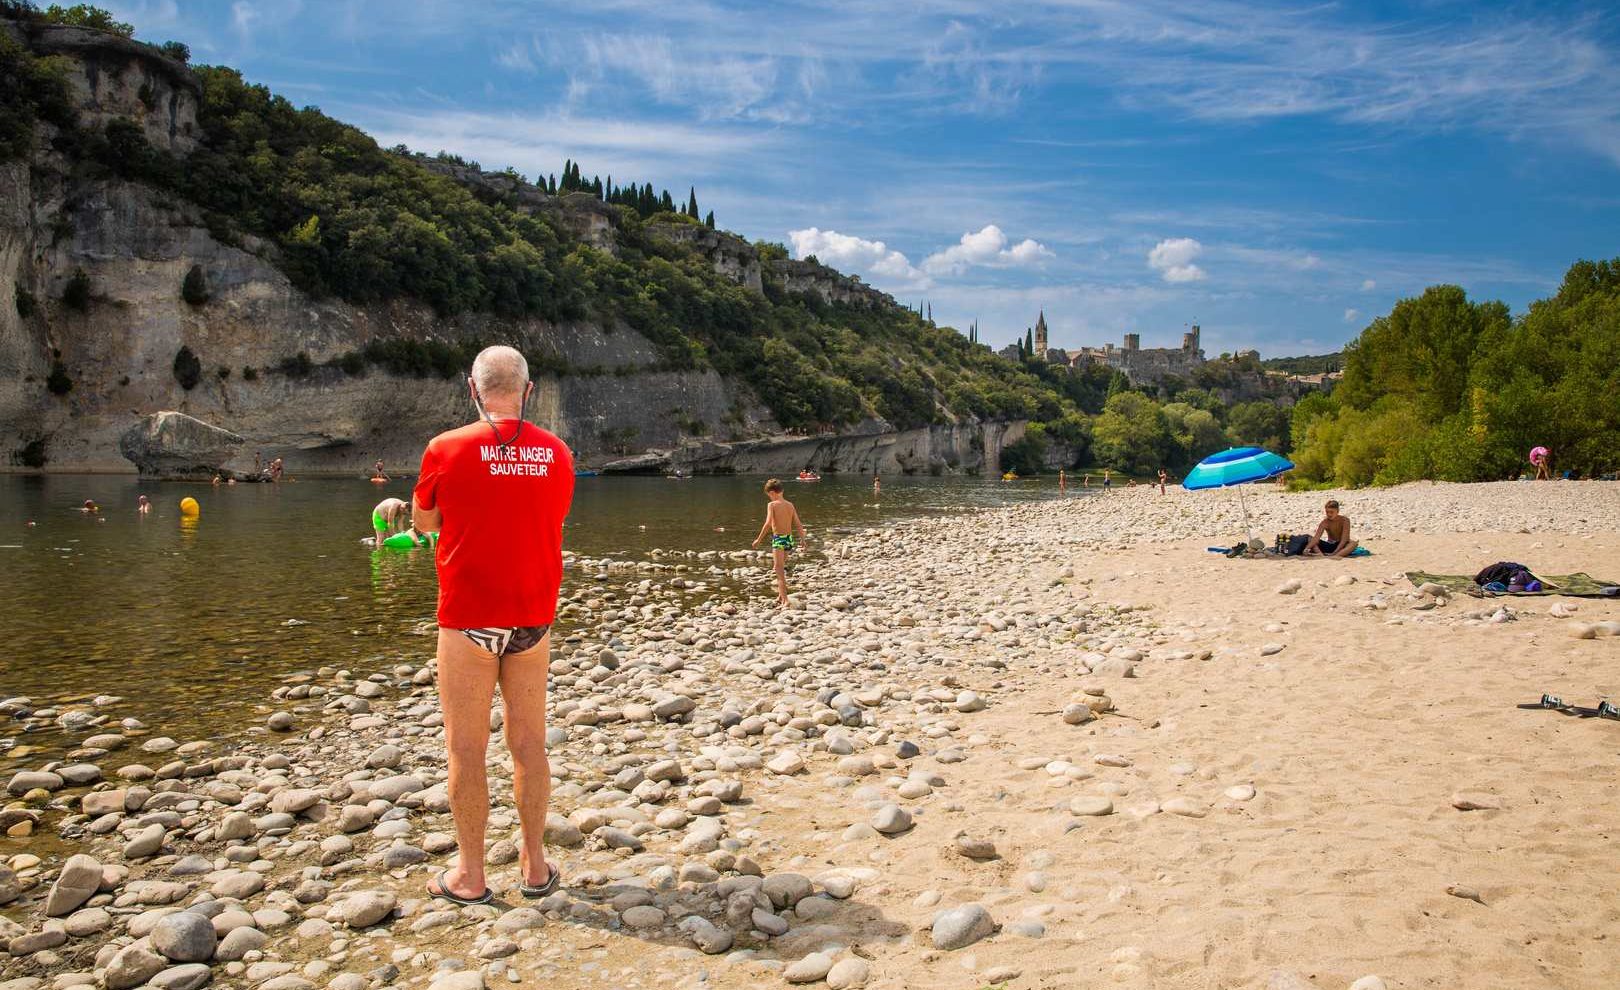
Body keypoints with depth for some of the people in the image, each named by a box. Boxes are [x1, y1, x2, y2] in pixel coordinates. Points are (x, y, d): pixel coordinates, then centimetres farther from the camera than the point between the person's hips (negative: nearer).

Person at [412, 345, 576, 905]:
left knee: (467, 748, 6)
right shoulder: (556, 454, 0)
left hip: (467, 619, -3)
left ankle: (470, 875, 14)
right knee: (529, 743, 12)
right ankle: (535, 865, 21)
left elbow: (422, 522, 6)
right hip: (533, 618, 3)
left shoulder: (448, 449, -9)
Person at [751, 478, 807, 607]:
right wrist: (803, 539, 17)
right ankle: (780, 596, 35)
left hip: (778, 539, -6)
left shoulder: (772, 505, -10)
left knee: (780, 571, -5)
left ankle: (785, 601, -13)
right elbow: (798, 524, 7)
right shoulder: (790, 505, 7)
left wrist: (758, 539, -14)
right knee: (781, 569, 24)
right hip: (789, 538, 6)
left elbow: (768, 523, -20)